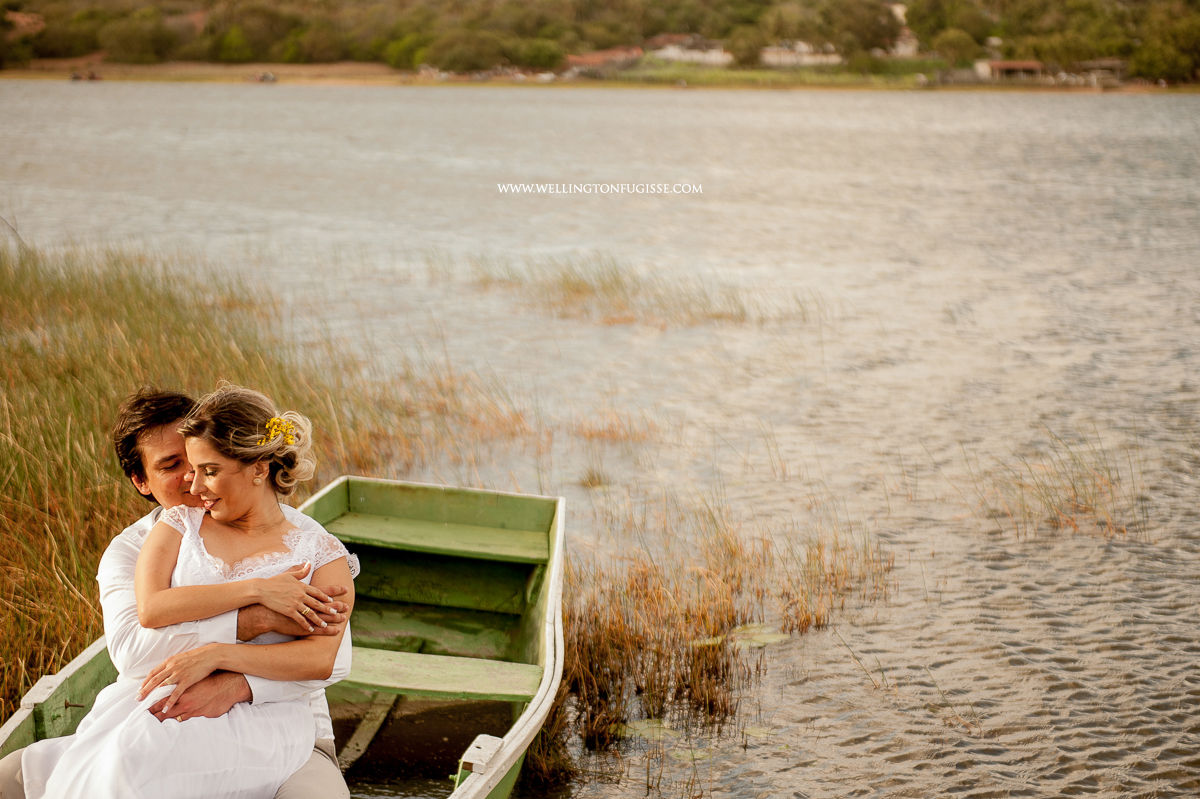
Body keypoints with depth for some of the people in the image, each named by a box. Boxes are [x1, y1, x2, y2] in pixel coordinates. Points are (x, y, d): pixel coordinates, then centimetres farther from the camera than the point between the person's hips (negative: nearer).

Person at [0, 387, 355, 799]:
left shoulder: (297, 532, -1)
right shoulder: (129, 551, 5)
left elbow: (331, 657, -12)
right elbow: (132, 647, -17)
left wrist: (232, 686, -29)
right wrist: (259, 617, -26)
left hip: (277, 736, -3)